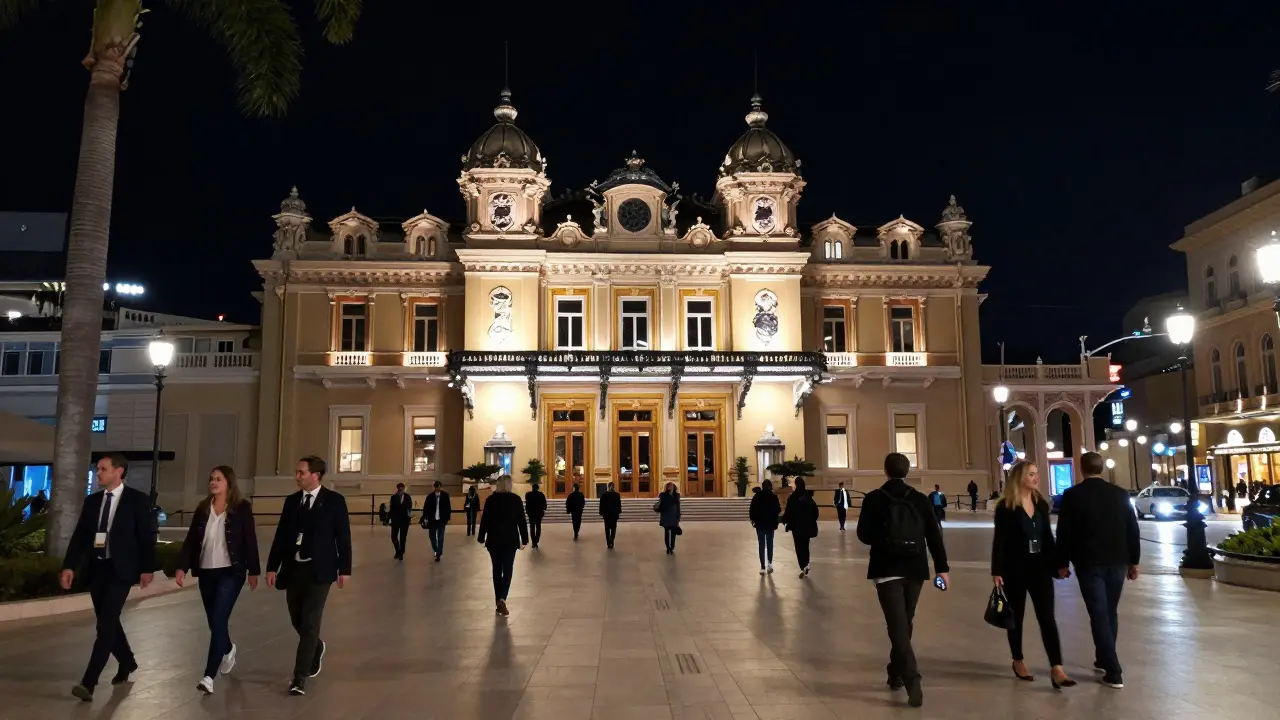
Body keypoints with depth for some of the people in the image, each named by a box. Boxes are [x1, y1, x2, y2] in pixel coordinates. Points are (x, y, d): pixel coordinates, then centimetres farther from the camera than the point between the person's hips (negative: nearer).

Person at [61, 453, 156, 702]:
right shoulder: (92, 501, 8)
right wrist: (69, 566, -3)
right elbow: (80, 535, 7)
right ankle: (127, 662, 36)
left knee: (106, 624, -11)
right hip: (96, 568, 6)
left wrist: (147, 568, -8)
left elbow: (147, 536, -6)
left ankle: (88, 682, -12)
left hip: (120, 570, -6)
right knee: (107, 622, 15)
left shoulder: (137, 500, -6)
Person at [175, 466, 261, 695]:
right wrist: (182, 567, -5)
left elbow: (250, 540, -6)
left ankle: (209, 676, -11)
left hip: (231, 572, -5)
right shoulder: (202, 508, 6)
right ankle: (228, 650, 45)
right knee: (214, 622, 15)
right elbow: (191, 540, 6)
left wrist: (253, 571, -6)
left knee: (219, 621, -12)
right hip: (206, 572, 5)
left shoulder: (241, 508, -7)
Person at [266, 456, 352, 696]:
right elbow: (281, 535, 8)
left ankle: (300, 678, -2)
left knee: (310, 622, -7)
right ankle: (316, 648, 43)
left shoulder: (334, 500, -6)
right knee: (298, 620, 14)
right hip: (293, 569, 5)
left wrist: (344, 569, -8)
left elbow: (343, 537, -5)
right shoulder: (291, 501, 7)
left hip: (319, 570, -5)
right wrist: (272, 567, 2)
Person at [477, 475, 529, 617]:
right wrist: (524, 539, 2)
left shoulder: (490, 499, -2)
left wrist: (481, 538, 10)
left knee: (497, 570, 13)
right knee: (507, 570, 2)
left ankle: (498, 601, 17)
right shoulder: (516, 499, -5)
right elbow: (521, 521, -5)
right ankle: (502, 599, -17)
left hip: (494, 540, 2)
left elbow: (484, 520, 1)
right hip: (510, 540, -1)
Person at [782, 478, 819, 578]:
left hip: (797, 526, -4)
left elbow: (789, 512, -12)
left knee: (799, 547, 0)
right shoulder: (809, 496, 2)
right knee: (805, 546, 15)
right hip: (807, 526, 4)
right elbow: (815, 510, 5)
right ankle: (806, 567, 15)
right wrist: (812, 521, 18)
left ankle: (803, 567, -17)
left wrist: (784, 520, 6)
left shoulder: (792, 498, -11)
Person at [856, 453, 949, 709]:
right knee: (904, 623, 18)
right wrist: (942, 567, 5)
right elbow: (934, 536, 1)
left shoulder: (874, 499, -5)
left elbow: (863, 535, -4)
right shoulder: (920, 499, 2)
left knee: (898, 626, -5)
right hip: (915, 570, 3)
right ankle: (897, 673, 29)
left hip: (887, 570, -3)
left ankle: (912, 682, -18)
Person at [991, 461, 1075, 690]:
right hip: (1015, 568, -4)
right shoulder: (1006, 507, -10)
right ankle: (1018, 662, 25)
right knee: (1016, 616, 9)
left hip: (1039, 566, 4)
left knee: (1047, 617, -3)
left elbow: (1048, 536, 12)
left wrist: (1056, 564, 11)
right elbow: (999, 541, -10)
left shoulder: (1041, 503, 6)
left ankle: (1057, 670, -7)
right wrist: (997, 571, -14)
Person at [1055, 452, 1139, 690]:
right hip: (1117, 562, 4)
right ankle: (1105, 659, 30)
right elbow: (1132, 530, 8)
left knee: (1099, 615, -2)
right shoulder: (1121, 494, 4)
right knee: (1110, 613, 18)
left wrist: (1062, 563, 2)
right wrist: (1133, 561, 16)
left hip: (1089, 563, -4)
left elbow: (1064, 532, -7)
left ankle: (1114, 672, -5)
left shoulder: (1072, 495, -8)